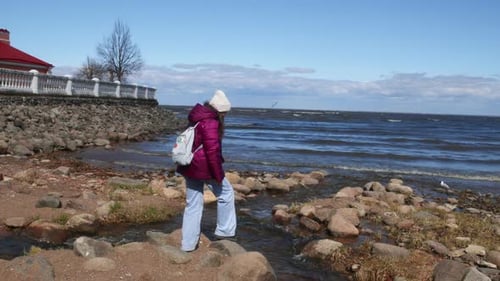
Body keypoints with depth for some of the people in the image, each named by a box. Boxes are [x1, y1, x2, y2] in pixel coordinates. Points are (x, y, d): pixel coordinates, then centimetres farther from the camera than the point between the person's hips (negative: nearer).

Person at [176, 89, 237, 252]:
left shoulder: (197, 119, 14)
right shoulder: (210, 123, -16)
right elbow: (212, 151, -20)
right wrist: (218, 174, -14)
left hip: (189, 167, 9)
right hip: (204, 167, -9)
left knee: (192, 205, 13)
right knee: (226, 193, 12)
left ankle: (188, 243, 17)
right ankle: (225, 231, 16)